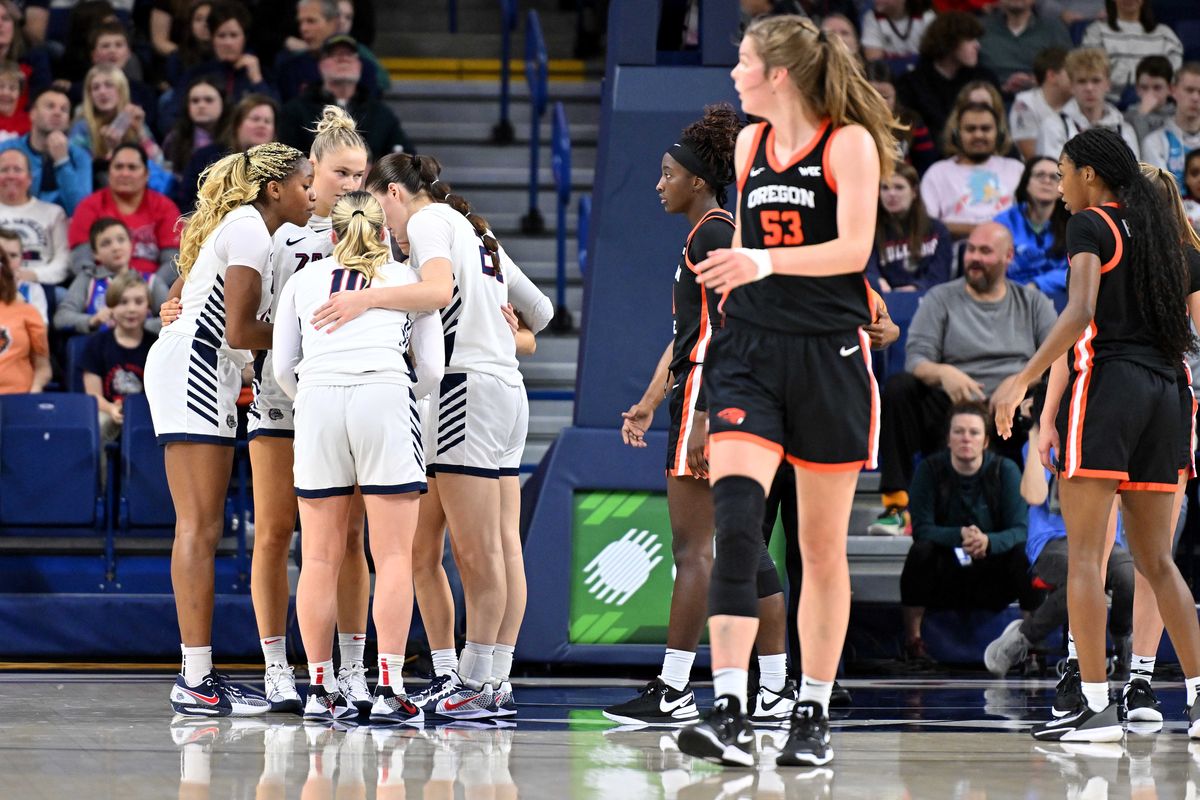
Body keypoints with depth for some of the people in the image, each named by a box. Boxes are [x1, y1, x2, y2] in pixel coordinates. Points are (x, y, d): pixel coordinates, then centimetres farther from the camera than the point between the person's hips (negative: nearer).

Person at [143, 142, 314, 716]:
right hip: (192, 372, -10)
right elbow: (239, 332, -18)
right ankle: (196, 683, -15)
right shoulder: (251, 231, -11)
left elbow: (175, 300, 27)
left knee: (201, 530, 7)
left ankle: (197, 676, 6)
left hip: (199, 378, 10)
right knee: (199, 528, -12)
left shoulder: (239, 227, 20)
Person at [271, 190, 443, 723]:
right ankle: (388, 689, -11)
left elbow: (282, 366, 16)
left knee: (321, 558, 5)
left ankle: (320, 689, 4)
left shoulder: (304, 278, 22)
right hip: (384, 398, -2)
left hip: (317, 400, 2)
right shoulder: (409, 279, 19)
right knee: (393, 555, -2)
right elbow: (431, 368, 13)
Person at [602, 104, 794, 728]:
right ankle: (776, 690, 9)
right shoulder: (705, 236, 20)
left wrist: (706, 418, -22)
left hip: (711, 396, -10)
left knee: (692, 547, -10)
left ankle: (673, 691, -11)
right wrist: (650, 405, 26)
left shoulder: (713, 234, -11)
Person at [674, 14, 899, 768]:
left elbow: (854, 247, -17)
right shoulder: (749, 144, 11)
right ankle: (730, 712, -23)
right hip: (750, 348, 4)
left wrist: (766, 263, -30)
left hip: (829, 353, -4)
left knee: (823, 544, 6)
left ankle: (814, 714, 16)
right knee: (734, 521, -16)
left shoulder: (849, 143, -6)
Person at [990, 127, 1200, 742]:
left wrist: (1024, 379, -20)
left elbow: (1080, 313, -18)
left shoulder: (1090, 225, -3)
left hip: (1105, 384, -7)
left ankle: (1096, 707, -13)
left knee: (1085, 553, -6)